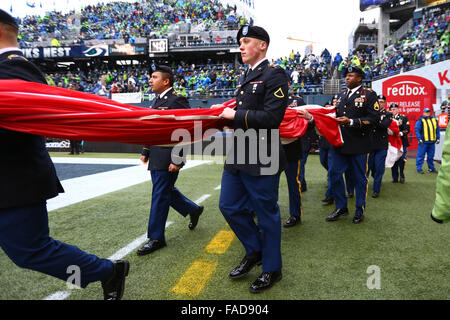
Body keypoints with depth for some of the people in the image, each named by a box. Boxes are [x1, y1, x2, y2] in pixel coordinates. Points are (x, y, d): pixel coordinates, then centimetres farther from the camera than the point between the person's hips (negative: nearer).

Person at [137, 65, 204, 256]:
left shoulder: (177, 100, -13)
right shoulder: (157, 101, 15)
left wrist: (177, 160, -21)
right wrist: (145, 151, 18)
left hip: (168, 159, -9)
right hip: (155, 158, 9)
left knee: (160, 196, -1)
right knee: (167, 192, 18)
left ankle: (156, 238, 12)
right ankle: (193, 210, 39)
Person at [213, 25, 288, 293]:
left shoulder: (274, 75, -10)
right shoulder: (246, 77, 18)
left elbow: (271, 117, -21)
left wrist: (235, 115, -14)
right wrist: (224, 111, 9)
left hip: (262, 159, -9)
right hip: (238, 156, 9)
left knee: (267, 214, 6)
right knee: (229, 207, 14)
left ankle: (272, 268, 26)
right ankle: (254, 251, 36)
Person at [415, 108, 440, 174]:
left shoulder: (434, 120, 14)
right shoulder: (420, 120, -3)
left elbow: (437, 130, 18)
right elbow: (417, 130, -8)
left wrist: (438, 138, 10)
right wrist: (419, 139, -15)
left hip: (432, 142, 5)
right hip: (423, 142, -5)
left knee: (431, 156, 13)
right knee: (421, 155, -3)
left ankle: (431, 168, 24)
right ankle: (419, 168, 4)